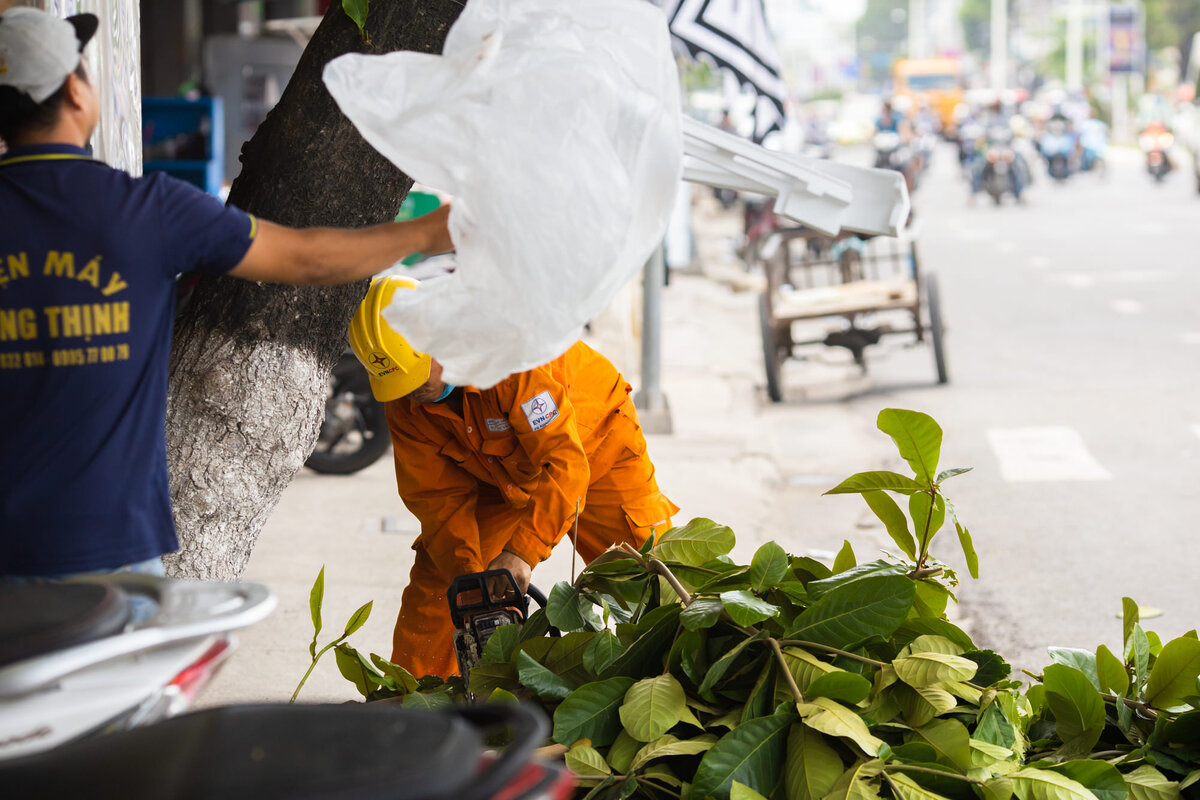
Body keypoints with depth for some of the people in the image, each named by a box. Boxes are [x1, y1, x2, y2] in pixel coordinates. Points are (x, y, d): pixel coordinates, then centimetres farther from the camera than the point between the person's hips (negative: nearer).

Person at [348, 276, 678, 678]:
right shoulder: (404, 408, -20)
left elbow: (564, 462, -42)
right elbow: (439, 498, -14)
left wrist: (522, 551, -48)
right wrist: (469, 577, -27)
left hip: (594, 452, -4)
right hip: (498, 479, 5)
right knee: (436, 577, -4)